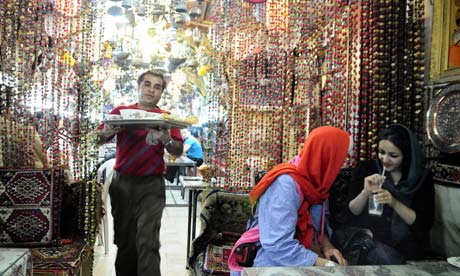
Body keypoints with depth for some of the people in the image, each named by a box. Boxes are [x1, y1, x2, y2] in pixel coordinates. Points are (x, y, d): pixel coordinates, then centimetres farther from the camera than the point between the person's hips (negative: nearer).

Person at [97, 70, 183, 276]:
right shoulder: (121, 111, 8)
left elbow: (178, 151, -1)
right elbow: (99, 140, 5)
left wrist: (166, 140, -22)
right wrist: (106, 132, -18)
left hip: (151, 184, -1)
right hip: (122, 183, 2)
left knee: (147, 242, -8)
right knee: (124, 239, 11)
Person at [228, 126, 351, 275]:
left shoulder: (312, 181, 2)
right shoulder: (285, 186, -24)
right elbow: (278, 245, -29)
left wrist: (326, 245, -6)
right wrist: (323, 264, -23)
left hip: (296, 262, 7)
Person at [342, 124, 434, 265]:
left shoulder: (423, 177, -2)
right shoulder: (365, 168, -3)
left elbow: (424, 223, -6)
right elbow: (351, 211, -1)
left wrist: (394, 203, -21)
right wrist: (366, 192, -20)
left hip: (404, 243, 0)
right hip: (367, 237, 0)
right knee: (384, 257, -28)